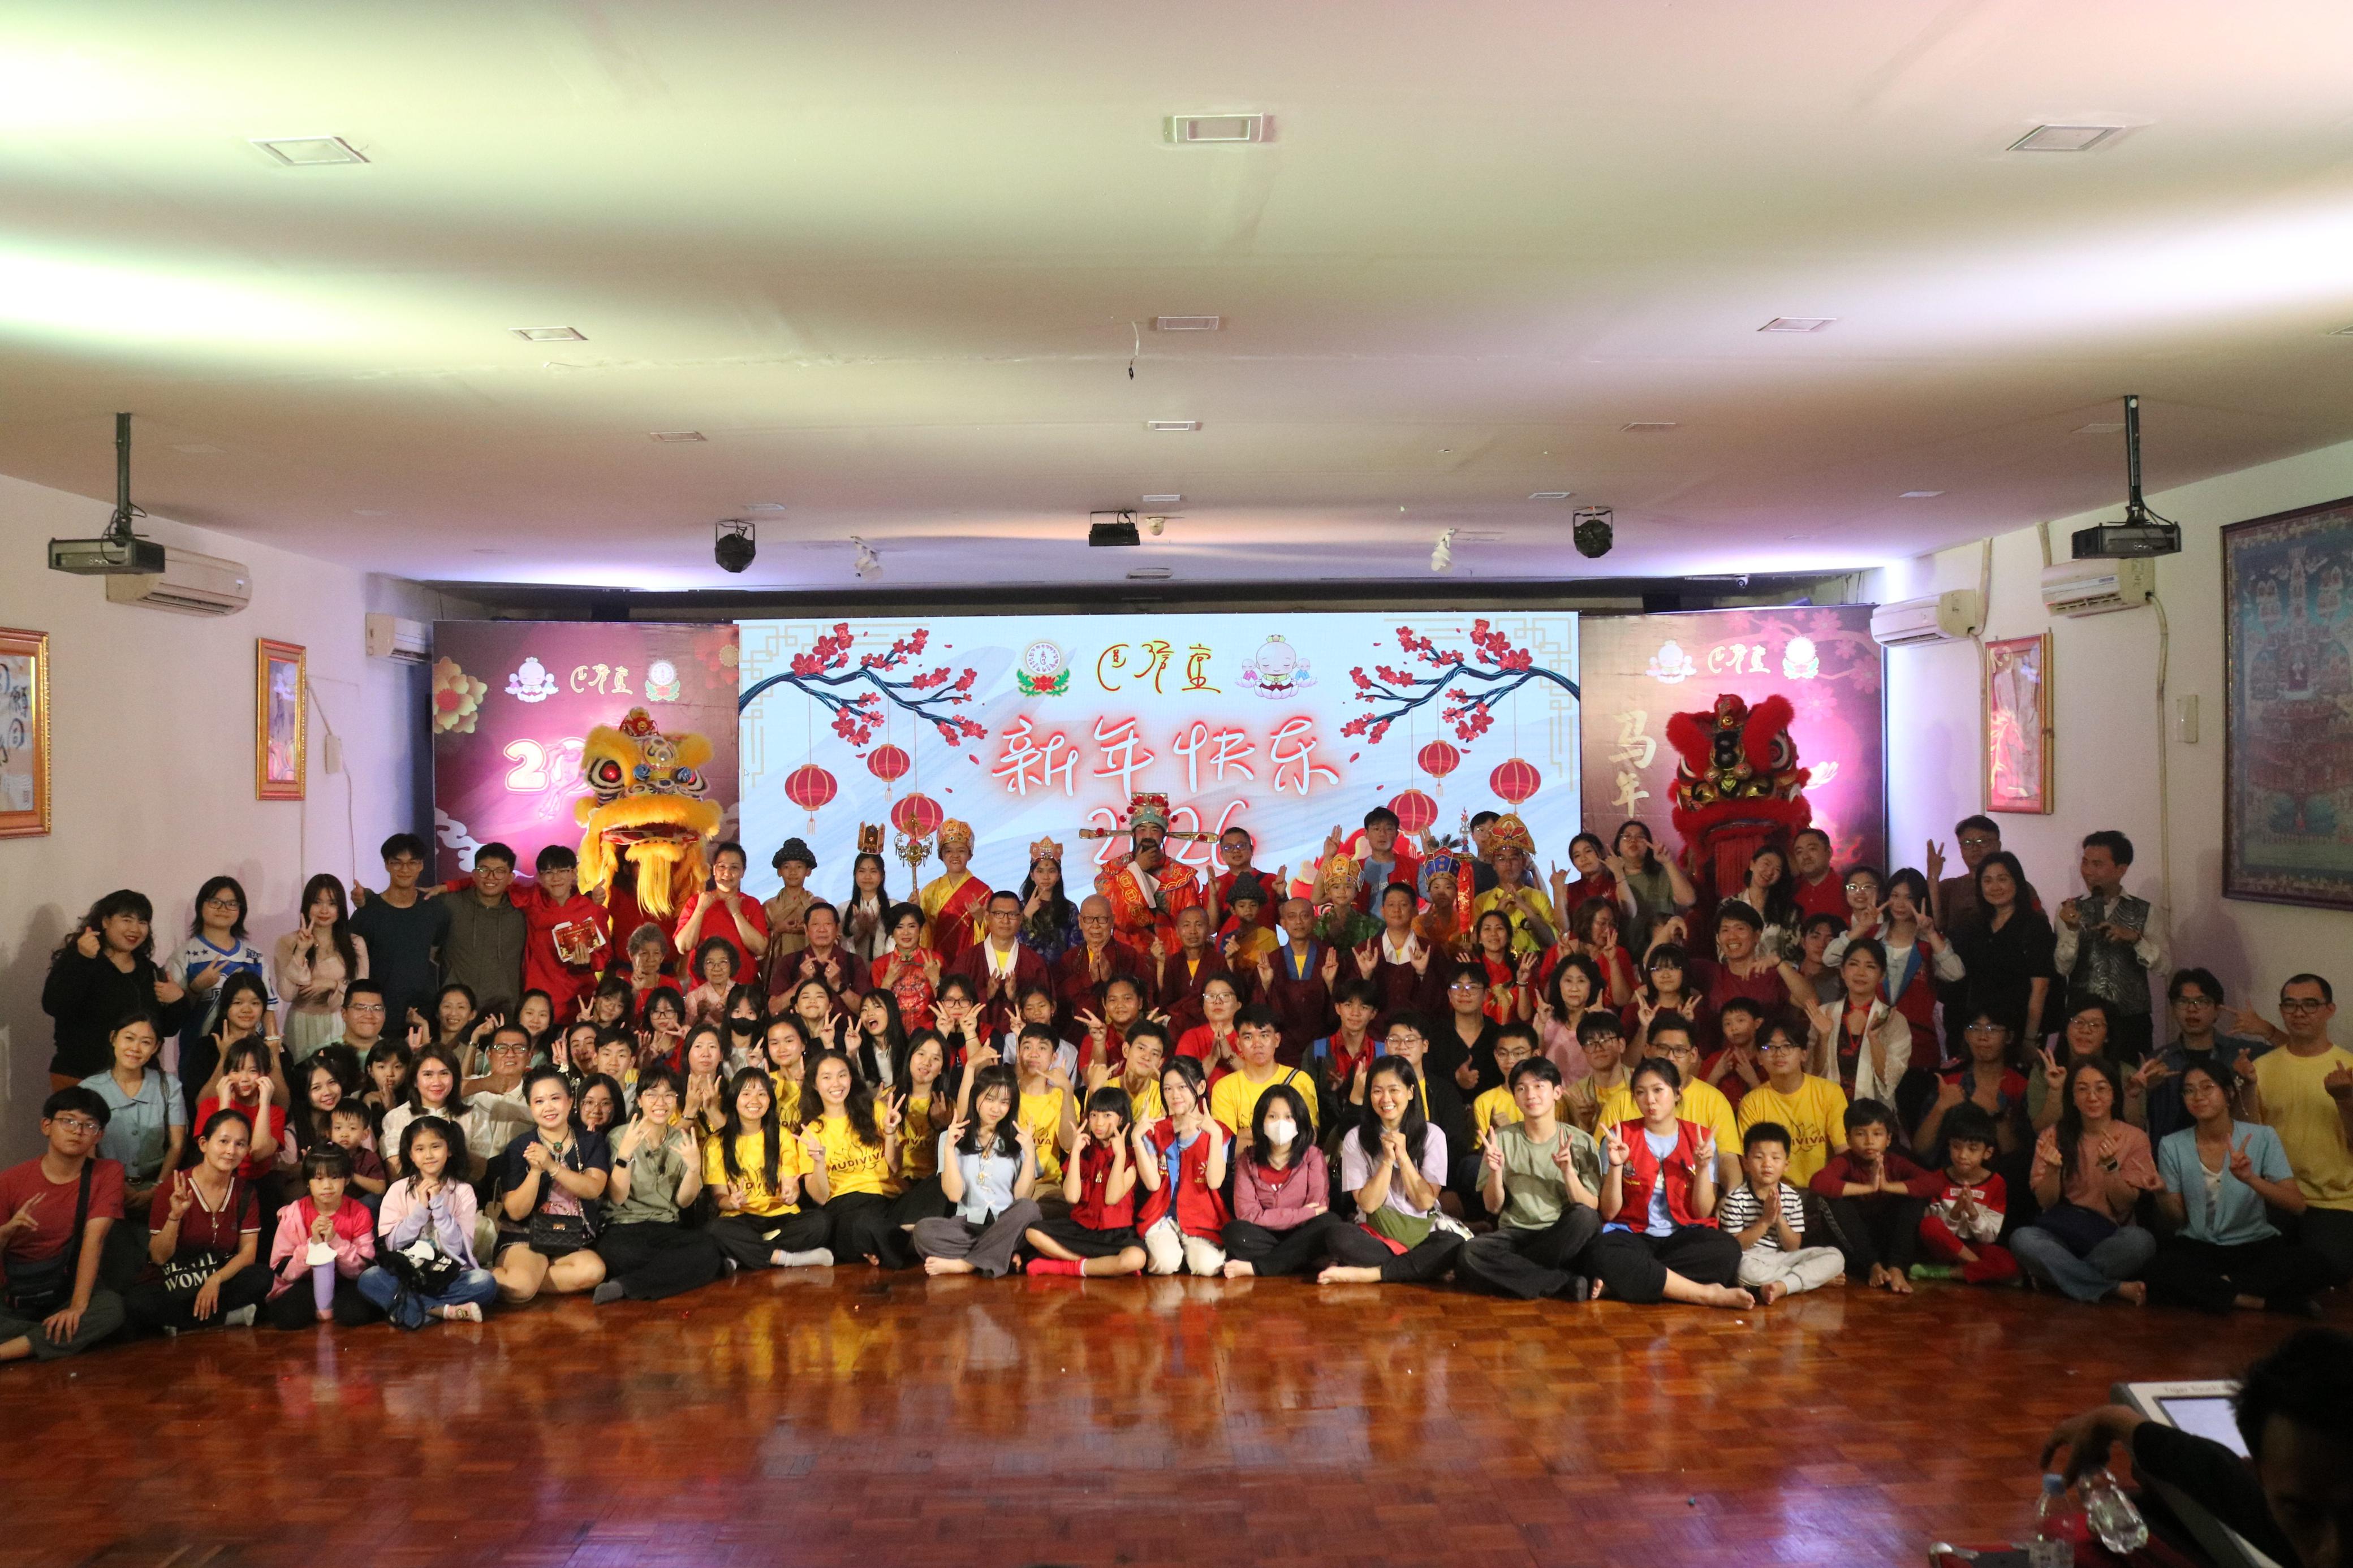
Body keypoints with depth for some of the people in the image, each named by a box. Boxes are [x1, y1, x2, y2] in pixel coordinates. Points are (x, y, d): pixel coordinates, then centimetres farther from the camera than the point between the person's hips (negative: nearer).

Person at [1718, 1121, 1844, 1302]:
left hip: (1783, 1258, 5)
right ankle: (1816, 1277, -19)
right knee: (1745, 1269, -40)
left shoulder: (1792, 1197, 3)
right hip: (1751, 1260, -5)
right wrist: (1765, 1221, -19)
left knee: (1835, 1256, -10)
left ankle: (1782, 1286, -26)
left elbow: (1793, 1247, 2)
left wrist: (1780, 1220, -15)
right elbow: (1735, 1246, -12)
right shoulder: (1736, 1198, -9)